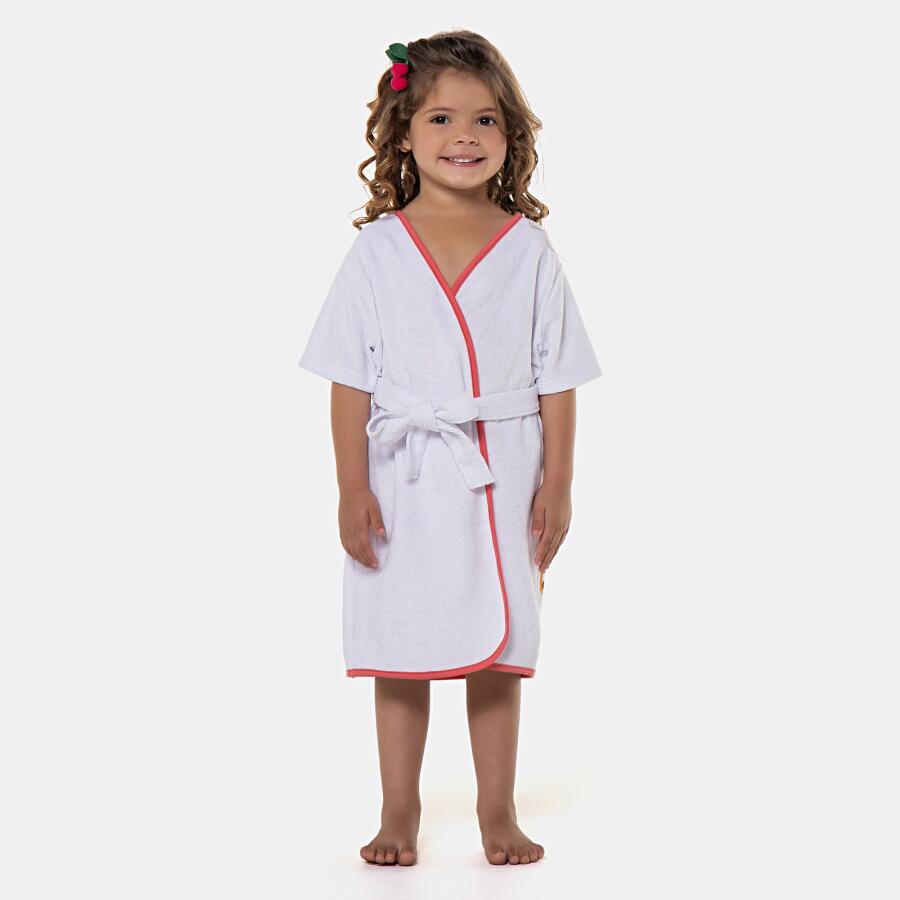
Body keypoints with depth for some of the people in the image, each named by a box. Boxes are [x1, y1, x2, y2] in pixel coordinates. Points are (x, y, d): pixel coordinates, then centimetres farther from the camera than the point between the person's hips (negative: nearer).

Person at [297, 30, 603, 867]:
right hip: (403, 478, 0)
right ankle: (399, 809, 21)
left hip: (501, 477, 0)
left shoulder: (528, 249, 2)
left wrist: (557, 483, -2)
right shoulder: (378, 249, 0)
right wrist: (352, 488, -6)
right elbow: (350, 381, -1)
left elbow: (557, 380, 4)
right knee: (399, 644, 7)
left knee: (497, 648, 7)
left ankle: (498, 810, 20)